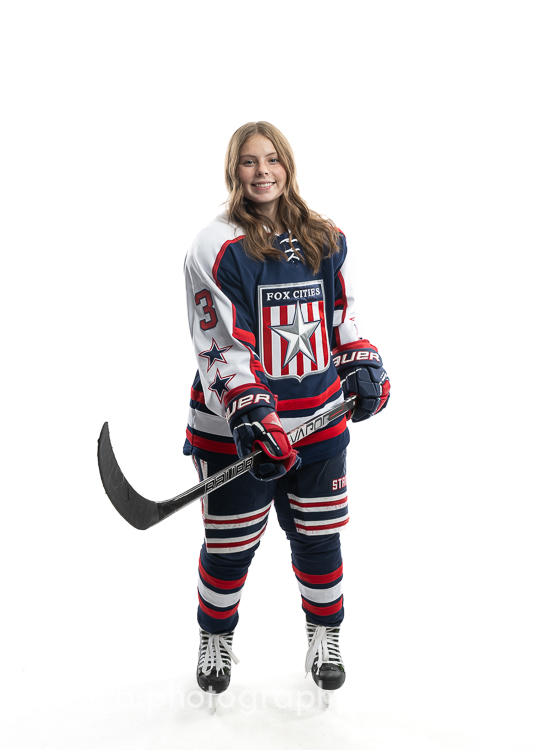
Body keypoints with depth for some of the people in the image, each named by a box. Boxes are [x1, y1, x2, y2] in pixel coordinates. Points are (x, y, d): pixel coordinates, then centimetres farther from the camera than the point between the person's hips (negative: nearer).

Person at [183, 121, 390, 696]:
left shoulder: (326, 240, 7)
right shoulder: (216, 247, -10)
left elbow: (343, 313, 19)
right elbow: (220, 345, -15)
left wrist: (361, 365, 4)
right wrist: (248, 412, -26)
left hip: (319, 422, 4)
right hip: (235, 431, -4)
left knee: (319, 536, 13)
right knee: (229, 545, 7)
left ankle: (324, 635, 35)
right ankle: (216, 636, 33)